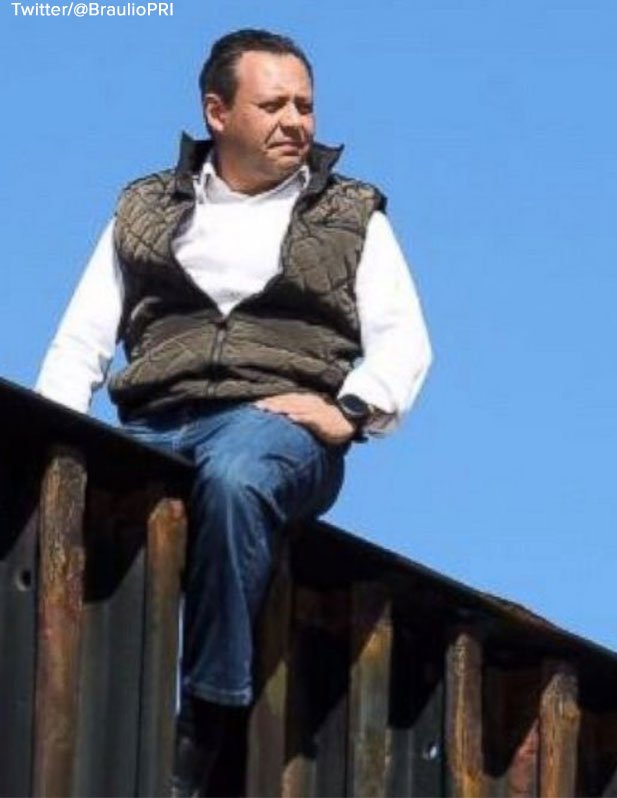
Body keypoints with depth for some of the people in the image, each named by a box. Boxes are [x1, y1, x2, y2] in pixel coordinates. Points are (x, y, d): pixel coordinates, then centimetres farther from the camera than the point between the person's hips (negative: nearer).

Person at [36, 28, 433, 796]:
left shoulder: (352, 216, 20)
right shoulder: (146, 209, 24)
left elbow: (403, 342, 10)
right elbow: (80, 341, 19)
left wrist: (351, 407, -11)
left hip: (278, 423, -2)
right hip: (153, 427, 2)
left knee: (234, 477, -40)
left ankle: (202, 721, -35)